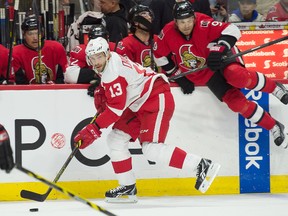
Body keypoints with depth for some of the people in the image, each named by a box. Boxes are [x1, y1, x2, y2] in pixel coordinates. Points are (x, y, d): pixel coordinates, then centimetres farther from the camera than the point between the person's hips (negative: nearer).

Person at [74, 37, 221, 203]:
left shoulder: (112, 72, -21)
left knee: (151, 148, -21)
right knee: (116, 139, 7)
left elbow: (116, 108, -24)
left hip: (158, 100, -11)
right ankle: (128, 187, 13)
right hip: (140, 105, 11)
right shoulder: (109, 63, 9)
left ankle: (202, 166, -19)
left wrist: (94, 129, -22)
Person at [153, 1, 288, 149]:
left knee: (236, 76, -38)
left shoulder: (202, 24, -26)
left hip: (221, 58, -4)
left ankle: (274, 88, -12)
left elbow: (232, 30, -29)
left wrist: (219, 49, -41)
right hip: (204, 75, 4)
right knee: (235, 101, -16)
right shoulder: (168, 34, -14)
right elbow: (159, 55, 4)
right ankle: (274, 128, -7)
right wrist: (176, 75, 6)